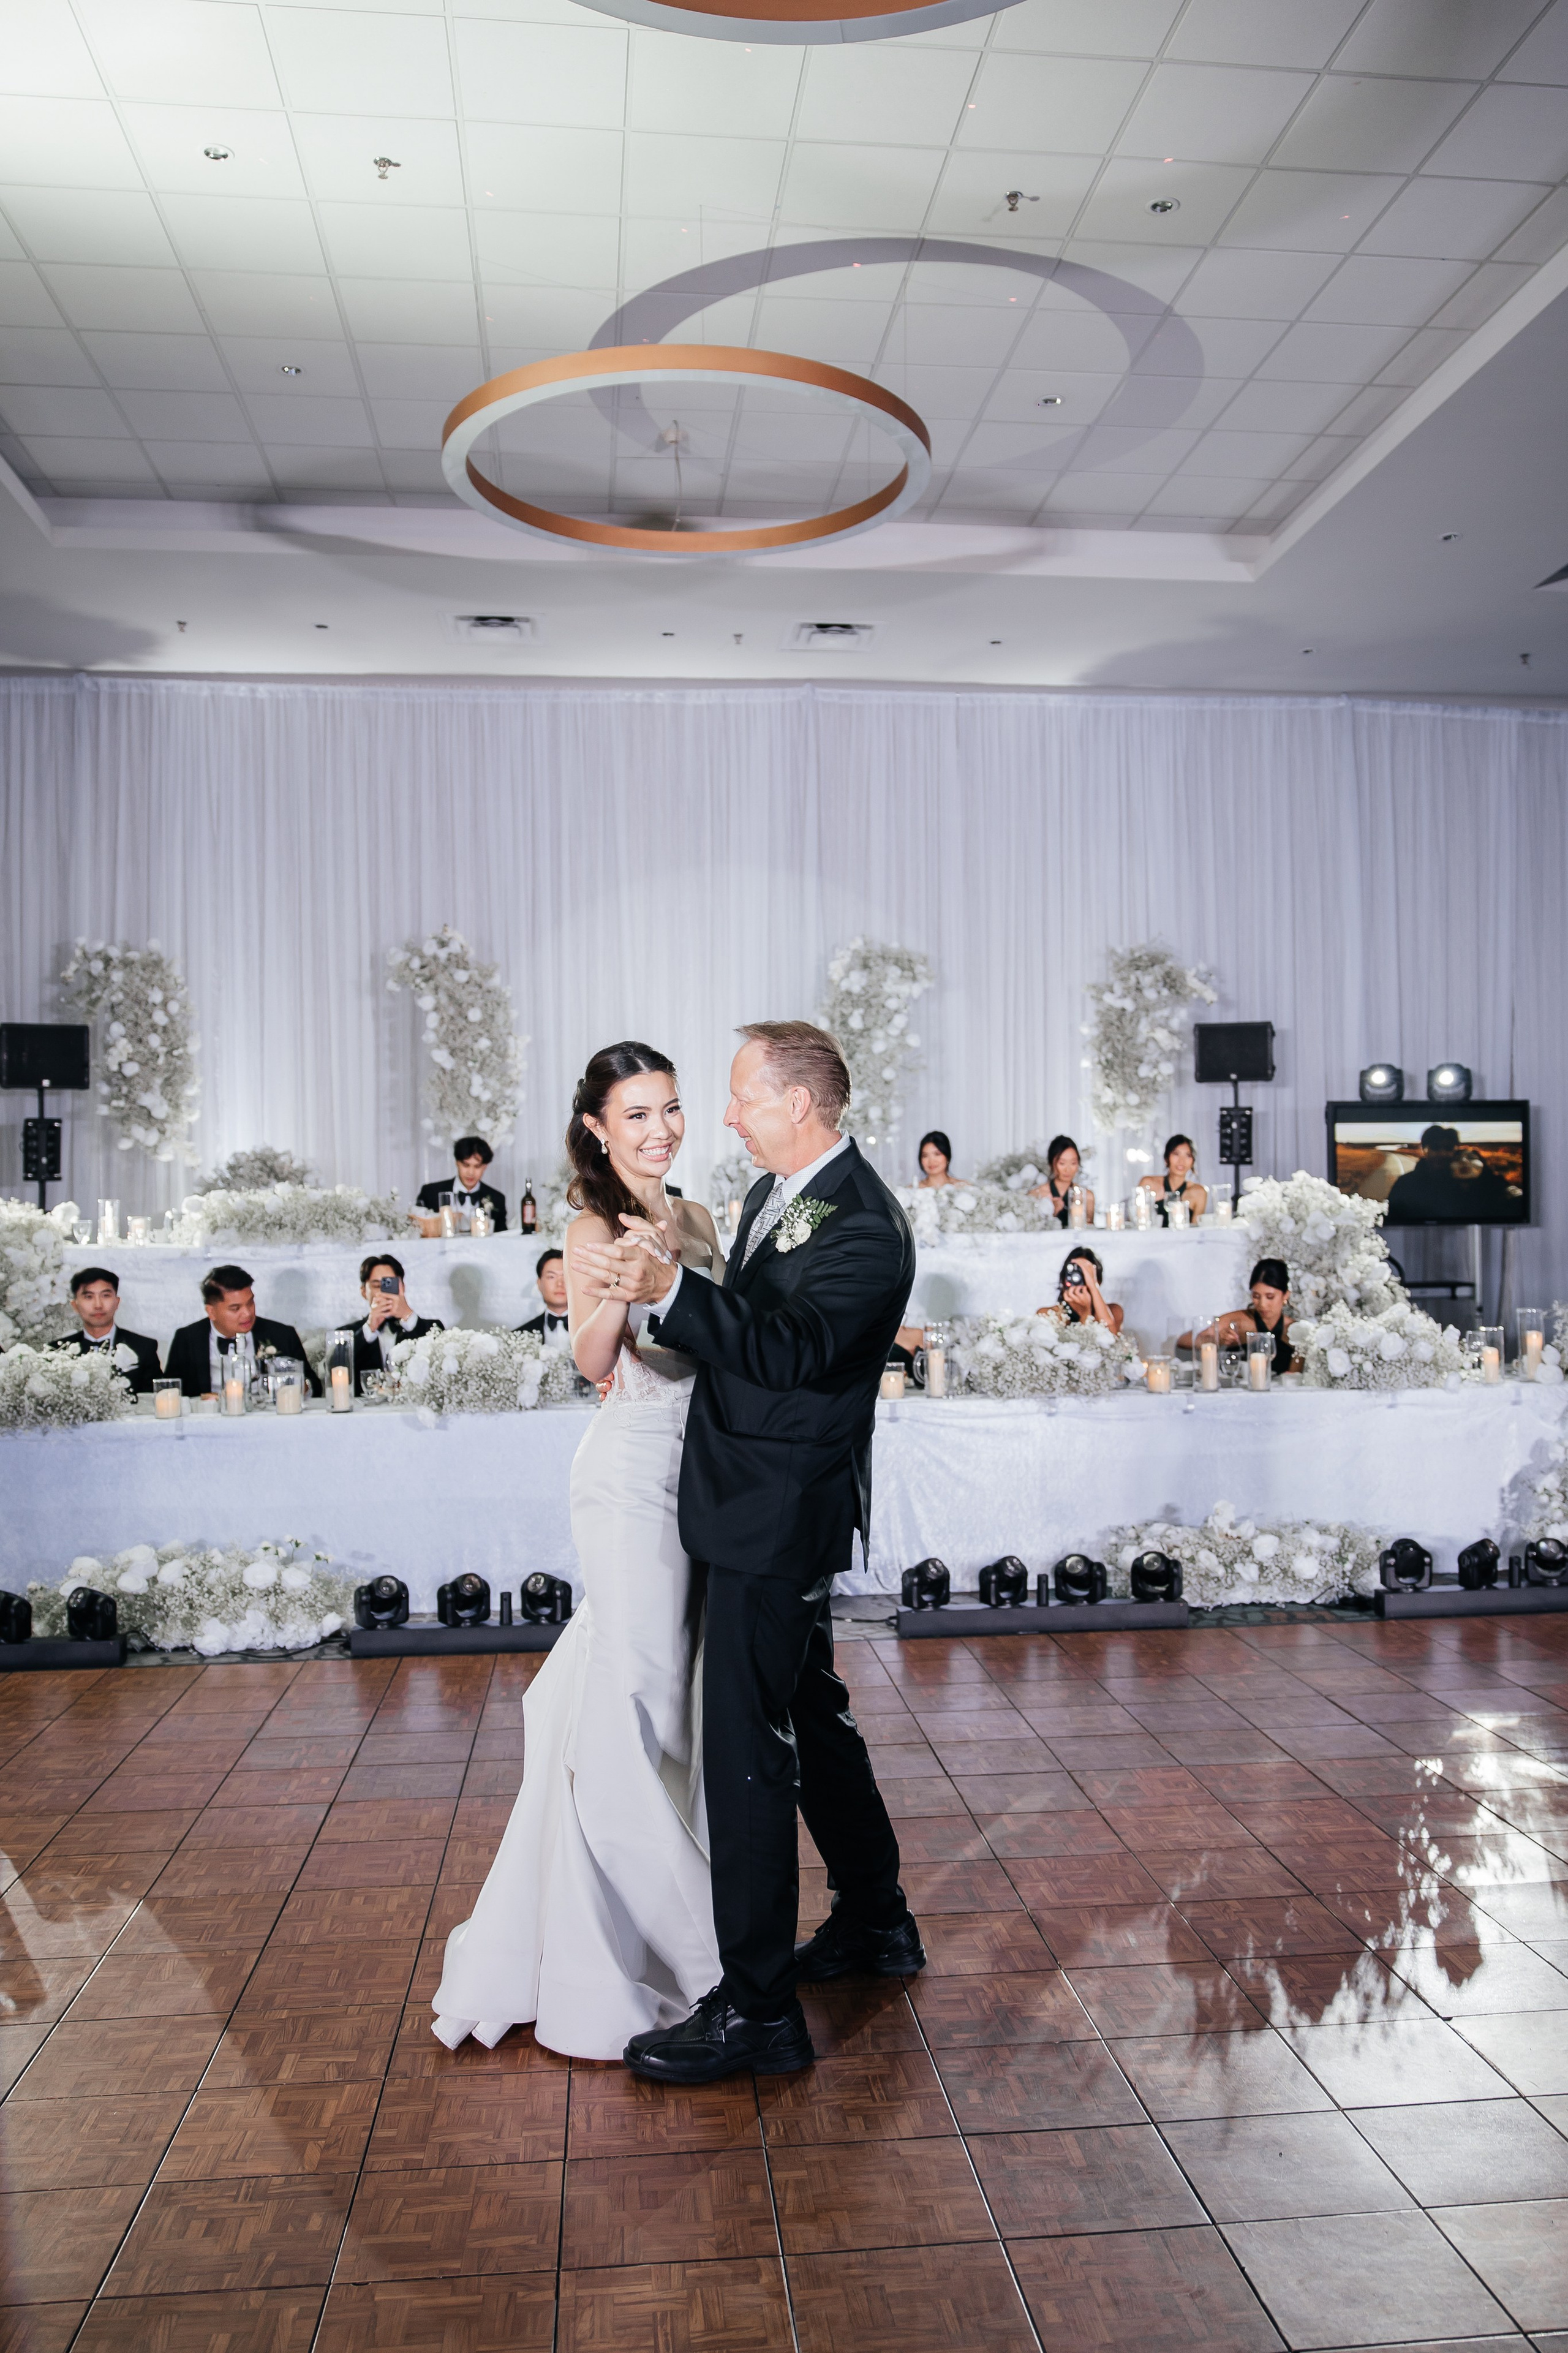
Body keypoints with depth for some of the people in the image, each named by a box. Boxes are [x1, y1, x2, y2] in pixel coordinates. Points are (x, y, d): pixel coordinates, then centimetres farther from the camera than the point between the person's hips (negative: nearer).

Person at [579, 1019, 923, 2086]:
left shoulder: (864, 1227, -20)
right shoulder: (780, 1193, 10)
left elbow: (793, 1348, -32)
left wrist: (670, 1291, -42)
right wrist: (658, 1295, 1)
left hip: (779, 1518, -10)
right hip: (765, 1512, 10)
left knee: (746, 1752, -4)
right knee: (812, 1718, 22)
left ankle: (758, 2008, 8)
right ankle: (876, 1922, 40)